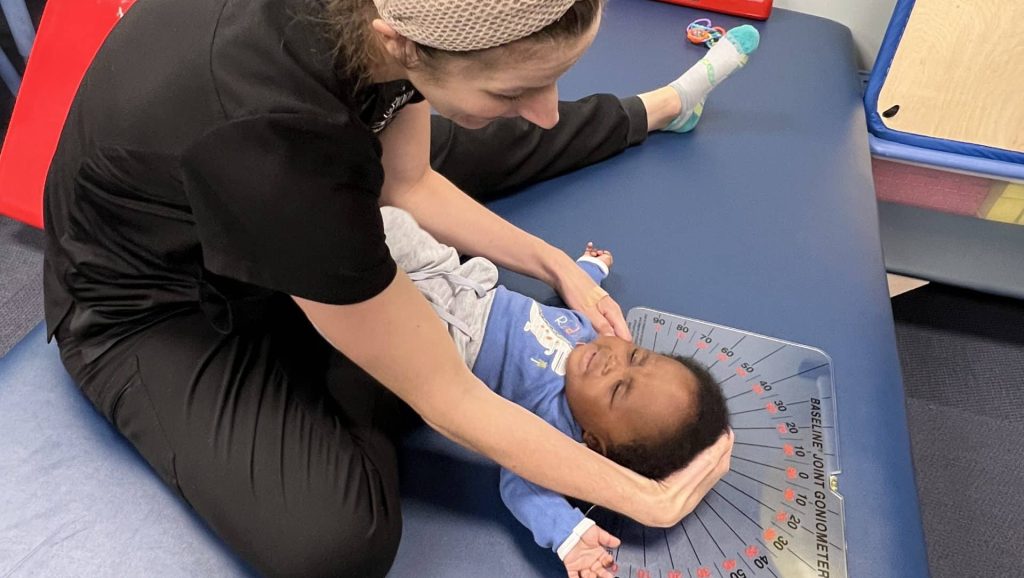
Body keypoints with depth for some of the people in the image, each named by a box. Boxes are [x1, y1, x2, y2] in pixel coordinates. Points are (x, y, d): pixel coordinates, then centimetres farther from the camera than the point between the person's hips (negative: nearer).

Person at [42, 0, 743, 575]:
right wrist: (651, 499, -21)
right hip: (153, 300, -6)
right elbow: (449, 402, -31)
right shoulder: (271, 133, -43)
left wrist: (554, 263, -7)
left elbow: (408, 184, -3)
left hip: (287, 209, 6)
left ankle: (640, 112, 43)